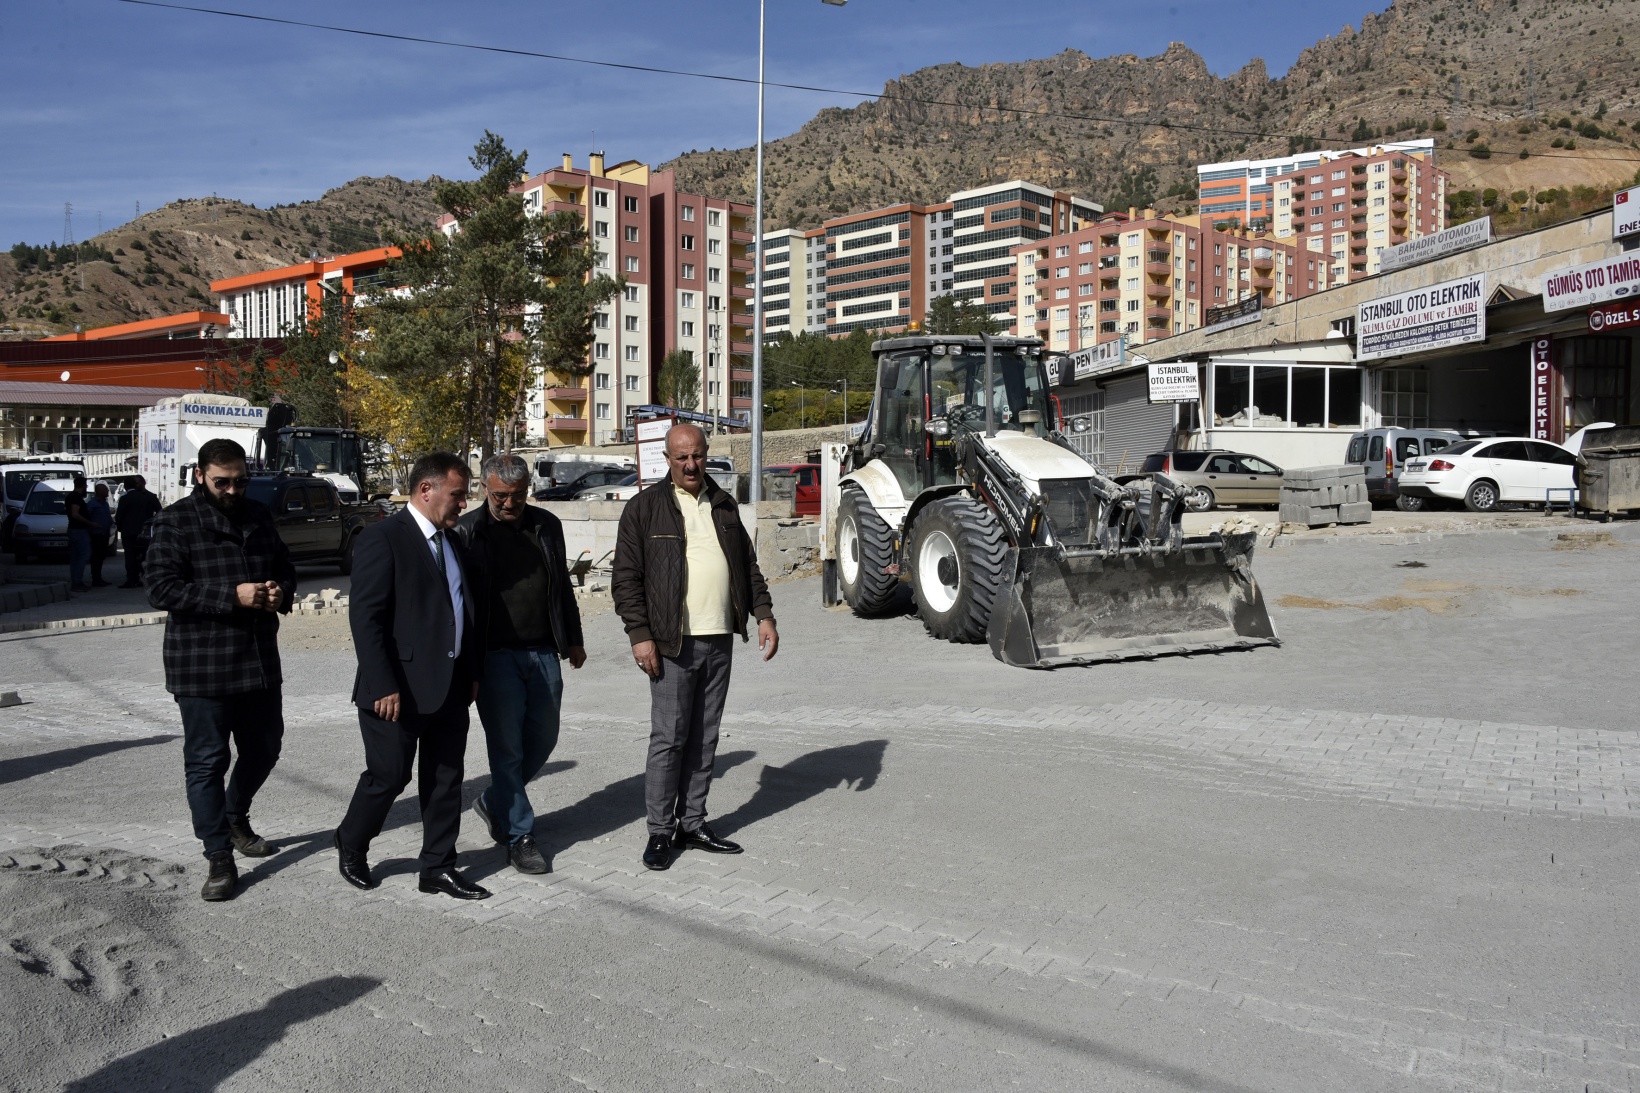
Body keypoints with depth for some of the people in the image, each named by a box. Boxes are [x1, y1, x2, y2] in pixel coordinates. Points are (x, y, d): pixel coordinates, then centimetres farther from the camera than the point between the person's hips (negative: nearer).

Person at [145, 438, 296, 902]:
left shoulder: (258, 517, 11)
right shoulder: (176, 523, -6)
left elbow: (286, 568, 21)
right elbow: (161, 587, -15)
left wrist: (281, 593, -4)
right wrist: (233, 595, -22)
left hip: (259, 659, 6)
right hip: (201, 666, -6)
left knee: (264, 749, 16)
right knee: (206, 760, 1)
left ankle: (235, 818, 42)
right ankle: (219, 859, 9)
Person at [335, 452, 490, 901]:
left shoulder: (452, 541, 13)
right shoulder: (382, 539, -12)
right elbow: (365, 617, -16)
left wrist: (473, 672, 14)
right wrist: (383, 687, -19)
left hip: (450, 686, 7)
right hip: (400, 689, -7)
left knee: (445, 779, 11)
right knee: (389, 775, 4)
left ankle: (439, 866, 22)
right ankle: (350, 846, 30)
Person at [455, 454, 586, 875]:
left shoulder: (547, 525, 9)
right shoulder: (468, 532, -5)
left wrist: (573, 639, 20)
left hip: (543, 652, 5)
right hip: (496, 655, -5)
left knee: (542, 740, 12)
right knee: (507, 747, 1)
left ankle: (494, 802, 35)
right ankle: (518, 836, 12)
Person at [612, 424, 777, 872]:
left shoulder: (723, 505, 14)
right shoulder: (645, 507, -1)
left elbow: (748, 565, 19)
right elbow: (626, 577, -5)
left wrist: (763, 614, 7)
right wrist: (640, 635, -12)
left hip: (720, 641, 5)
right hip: (673, 643, -5)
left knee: (705, 737, 10)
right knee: (669, 738, -4)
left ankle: (693, 824, 20)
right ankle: (660, 832, 6)